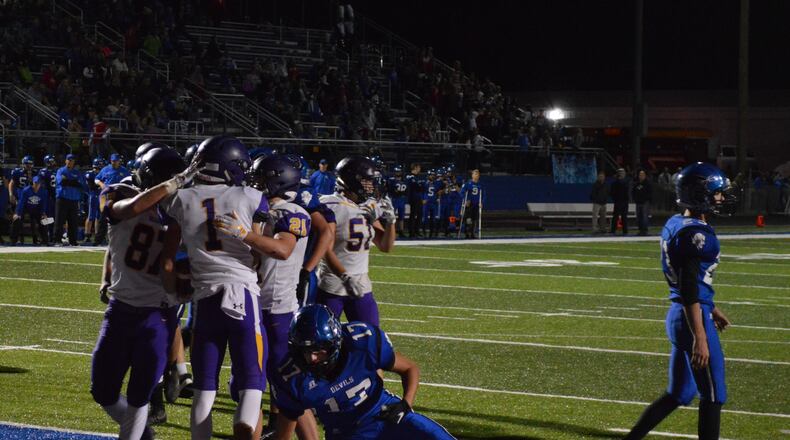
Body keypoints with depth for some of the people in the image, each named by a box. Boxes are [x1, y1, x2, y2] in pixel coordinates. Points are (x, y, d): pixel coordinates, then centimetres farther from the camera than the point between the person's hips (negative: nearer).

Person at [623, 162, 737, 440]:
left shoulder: (675, 225, 11)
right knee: (713, 396, 2)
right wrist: (700, 339, -24)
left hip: (677, 315, 10)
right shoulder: (695, 234, -19)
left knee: (679, 394, 17)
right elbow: (689, 292, -22)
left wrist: (711, 309, 34)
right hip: (693, 319, -10)